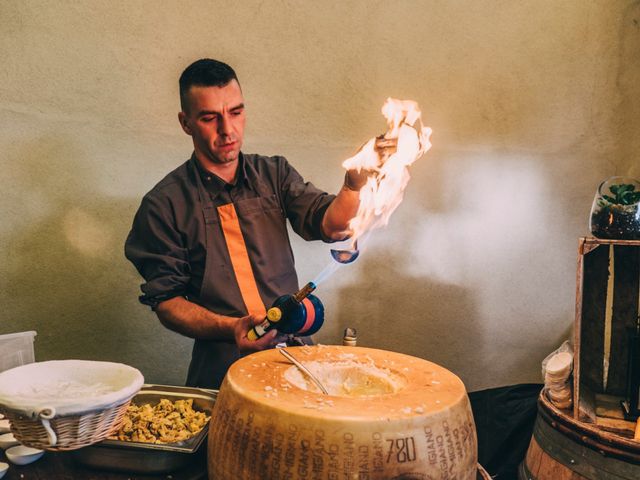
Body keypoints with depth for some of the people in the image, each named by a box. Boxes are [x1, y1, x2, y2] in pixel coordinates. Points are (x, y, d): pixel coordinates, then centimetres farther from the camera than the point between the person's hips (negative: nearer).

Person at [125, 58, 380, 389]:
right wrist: (229, 328, -17)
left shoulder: (274, 174, 9)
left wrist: (354, 184, -25)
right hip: (222, 367, -3)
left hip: (293, 350, 3)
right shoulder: (164, 204, -1)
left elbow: (330, 227, -4)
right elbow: (165, 300, 0)